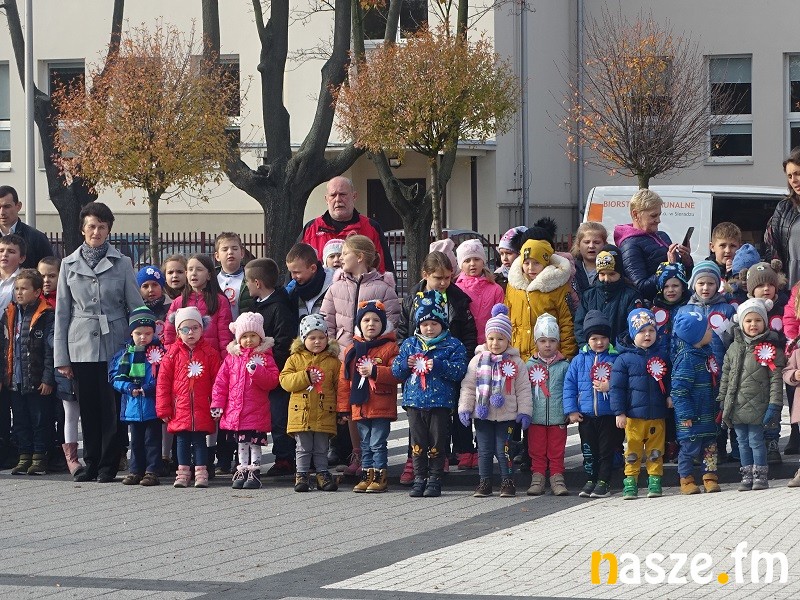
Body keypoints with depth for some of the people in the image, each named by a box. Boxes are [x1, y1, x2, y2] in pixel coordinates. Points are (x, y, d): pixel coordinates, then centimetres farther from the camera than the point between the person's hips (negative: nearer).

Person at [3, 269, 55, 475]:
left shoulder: (46, 316, -8)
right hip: (15, 381, 6)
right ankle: (24, 457, 19)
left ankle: (39, 458, 10)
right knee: (20, 421, 11)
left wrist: (48, 379, -14)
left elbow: (50, 350, -10)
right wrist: (4, 376, 7)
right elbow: (4, 348, 12)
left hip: (37, 382, -6)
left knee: (40, 421, 3)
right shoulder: (9, 315, 9)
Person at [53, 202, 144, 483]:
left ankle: (108, 466, 3)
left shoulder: (122, 264, 4)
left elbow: (135, 308, 5)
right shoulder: (69, 265, 8)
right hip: (81, 347, 2)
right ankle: (91, 464, 13)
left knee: (112, 407, -4)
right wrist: (61, 357, 4)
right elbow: (62, 312, 9)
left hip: (114, 344, -1)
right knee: (88, 408, 4)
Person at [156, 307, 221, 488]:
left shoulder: (209, 353, 0)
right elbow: (163, 381, 2)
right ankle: (183, 473, 14)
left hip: (202, 410, -1)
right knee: (182, 441, 8)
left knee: (200, 440, 4)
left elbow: (217, 380, 1)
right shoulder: (173, 354, 2)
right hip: (180, 410, 1)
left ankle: (201, 472, 9)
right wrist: (164, 409, -1)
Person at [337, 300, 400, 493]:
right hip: (360, 406, 5)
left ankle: (380, 477, 4)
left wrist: (375, 372, -22)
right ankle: (367, 476, 20)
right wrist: (343, 407, 8)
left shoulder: (390, 347, -2)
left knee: (378, 444, -3)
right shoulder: (352, 350, 10)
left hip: (381, 407, -5)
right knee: (365, 444, 13)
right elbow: (344, 380, 11)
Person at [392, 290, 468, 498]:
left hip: (441, 402, -3)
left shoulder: (453, 346, 2)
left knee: (437, 442, 2)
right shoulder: (409, 344, 11)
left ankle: (434, 479, 9)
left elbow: (459, 370, -9)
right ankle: (419, 478, 12)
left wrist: (438, 366, -20)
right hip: (414, 401, 3)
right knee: (418, 442, 5)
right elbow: (395, 370, 10)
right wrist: (405, 364, -10)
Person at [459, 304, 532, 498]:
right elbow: (468, 387, 5)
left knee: (504, 450, -1)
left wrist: (524, 411, -4)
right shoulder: (478, 360, 4)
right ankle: (484, 482, 13)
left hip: (507, 416, -2)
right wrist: (464, 408, -3)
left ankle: (507, 482, 9)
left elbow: (523, 389, 2)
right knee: (484, 450, 5)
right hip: (482, 415, 2)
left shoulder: (516, 363, 0)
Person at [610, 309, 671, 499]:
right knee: (633, 453, 1)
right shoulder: (624, 359, -4)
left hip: (657, 416, 3)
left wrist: (670, 396, 1)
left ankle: (655, 482, 14)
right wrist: (619, 412, -8)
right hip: (634, 417, -3)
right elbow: (616, 388, -3)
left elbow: (669, 380, 18)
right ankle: (630, 484, 7)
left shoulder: (662, 355, 7)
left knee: (656, 453, 7)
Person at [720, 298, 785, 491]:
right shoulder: (735, 347, 9)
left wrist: (774, 405, -12)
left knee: (756, 440, -2)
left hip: (757, 406, -5)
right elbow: (726, 376, 15)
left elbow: (776, 378, -6)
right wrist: (723, 401, 12)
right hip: (736, 406, 5)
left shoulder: (771, 347, -4)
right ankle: (747, 476, 17)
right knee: (743, 441, 10)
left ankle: (760, 476, 7)